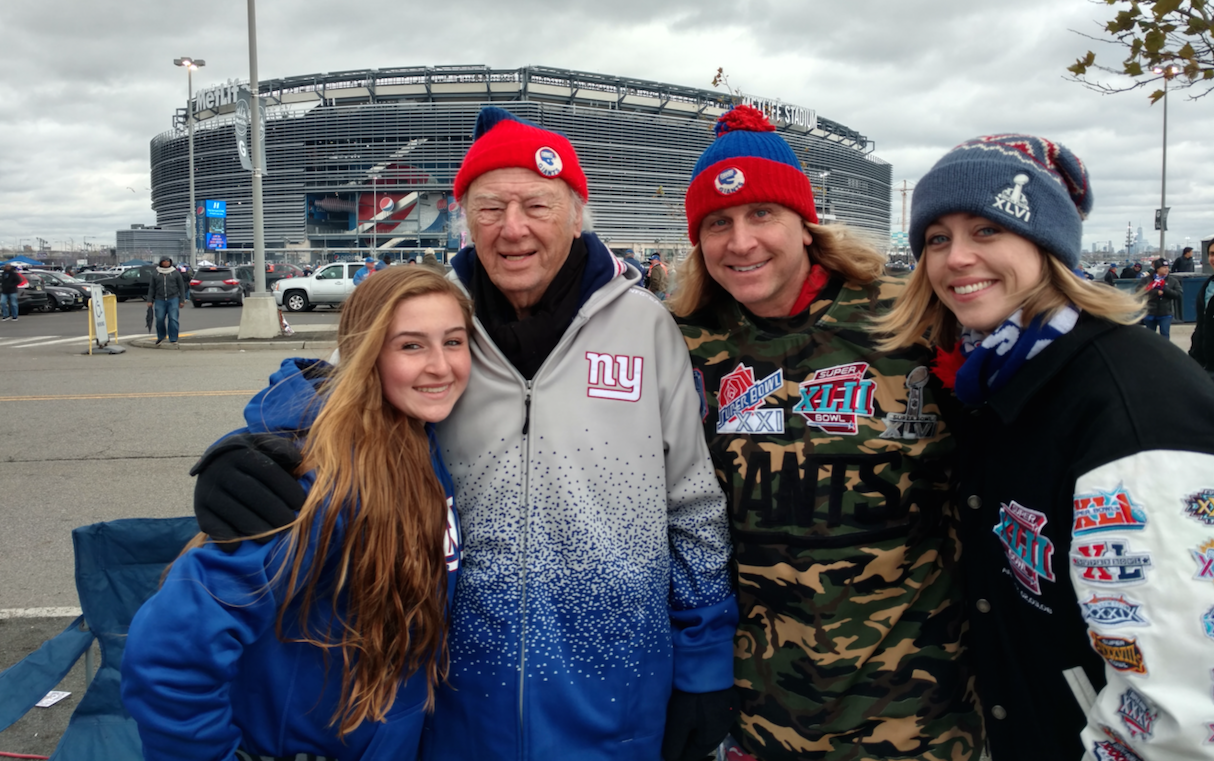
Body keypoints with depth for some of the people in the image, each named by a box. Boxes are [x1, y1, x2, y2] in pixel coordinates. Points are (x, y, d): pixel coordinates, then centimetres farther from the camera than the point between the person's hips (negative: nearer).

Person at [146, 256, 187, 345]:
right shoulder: (155, 274, 9)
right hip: (160, 300, 2)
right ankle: (161, 337, 20)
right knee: (159, 320, 0)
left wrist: (182, 301, 1)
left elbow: (181, 287, 6)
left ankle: (173, 339, -1)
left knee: (173, 320, -7)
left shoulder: (175, 273, 5)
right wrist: (149, 300, 6)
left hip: (173, 300, -2)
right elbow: (151, 288, 12)